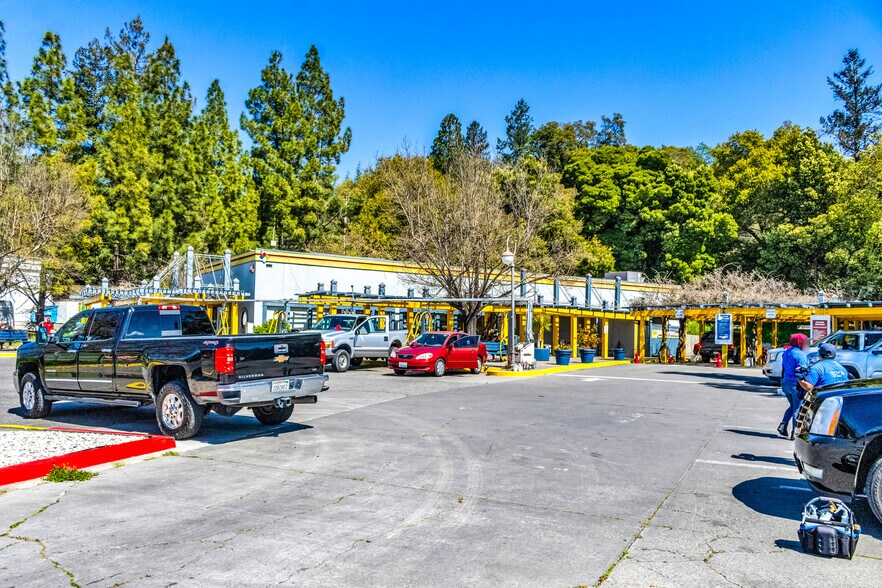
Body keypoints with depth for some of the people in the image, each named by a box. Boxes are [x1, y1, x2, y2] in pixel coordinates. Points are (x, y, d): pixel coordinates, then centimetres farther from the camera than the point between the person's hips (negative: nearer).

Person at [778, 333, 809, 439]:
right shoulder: (800, 354, -12)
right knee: (797, 408, 1)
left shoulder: (786, 353, 12)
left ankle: (783, 425, 7)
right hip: (796, 384, -7)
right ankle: (794, 432, 1)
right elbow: (801, 371, -17)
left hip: (785, 383, 7)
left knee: (792, 406, 21)